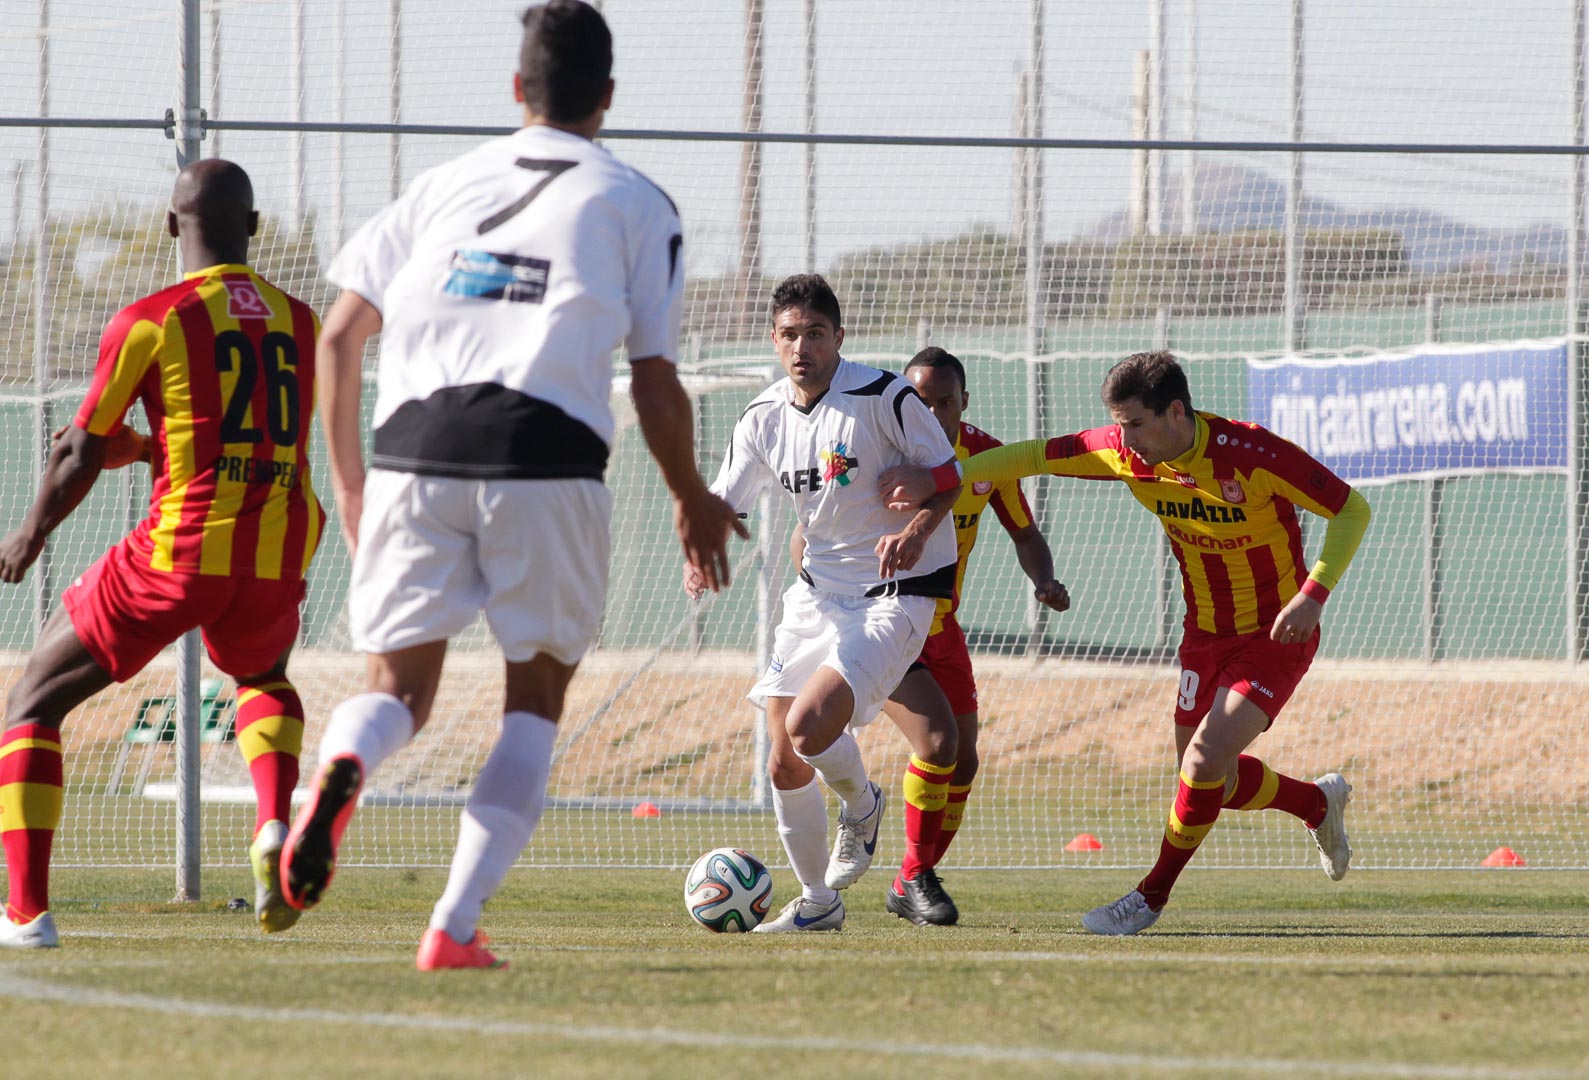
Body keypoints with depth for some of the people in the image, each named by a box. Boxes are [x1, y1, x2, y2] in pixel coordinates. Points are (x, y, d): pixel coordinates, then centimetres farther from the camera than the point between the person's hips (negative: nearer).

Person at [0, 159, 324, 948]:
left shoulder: (149, 321, -4)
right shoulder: (299, 324, 11)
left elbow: (79, 456, 0)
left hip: (178, 556, -4)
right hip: (275, 566, 4)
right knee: (263, 677, 38)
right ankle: (274, 826, 9)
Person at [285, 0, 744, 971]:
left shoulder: (445, 185, 20)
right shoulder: (635, 205, 12)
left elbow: (341, 334, 14)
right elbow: (655, 380, 9)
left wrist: (349, 481, 22)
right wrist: (694, 503, 24)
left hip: (414, 453, 2)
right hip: (547, 458, -2)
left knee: (400, 688, 10)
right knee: (535, 703, 14)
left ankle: (339, 767, -28)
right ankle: (456, 926, -1)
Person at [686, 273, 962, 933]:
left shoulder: (884, 397, -16)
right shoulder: (765, 419, 0)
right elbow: (724, 505, 9)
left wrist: (916, 531, -26)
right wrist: (699, 556, -12)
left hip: (898, 592, -6)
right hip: (819, 592, 6)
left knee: (807, 727, -22)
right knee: (783, 761, 3)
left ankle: (860, 805, 12)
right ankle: (818, 902, 21)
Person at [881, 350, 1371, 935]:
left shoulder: (1251, 453, -26)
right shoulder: (1125, 452, -11)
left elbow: (1352, 508, -20)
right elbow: (1035, 456, -4)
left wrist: (1314, 593, -33)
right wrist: (934, 479, -15)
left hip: (1275, 634, -7)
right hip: (1204, 637, 7)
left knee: (1205, 760, -20)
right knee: (1208, 779, 12)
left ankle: (1153, 894, 0)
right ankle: (1319, 801, 41)